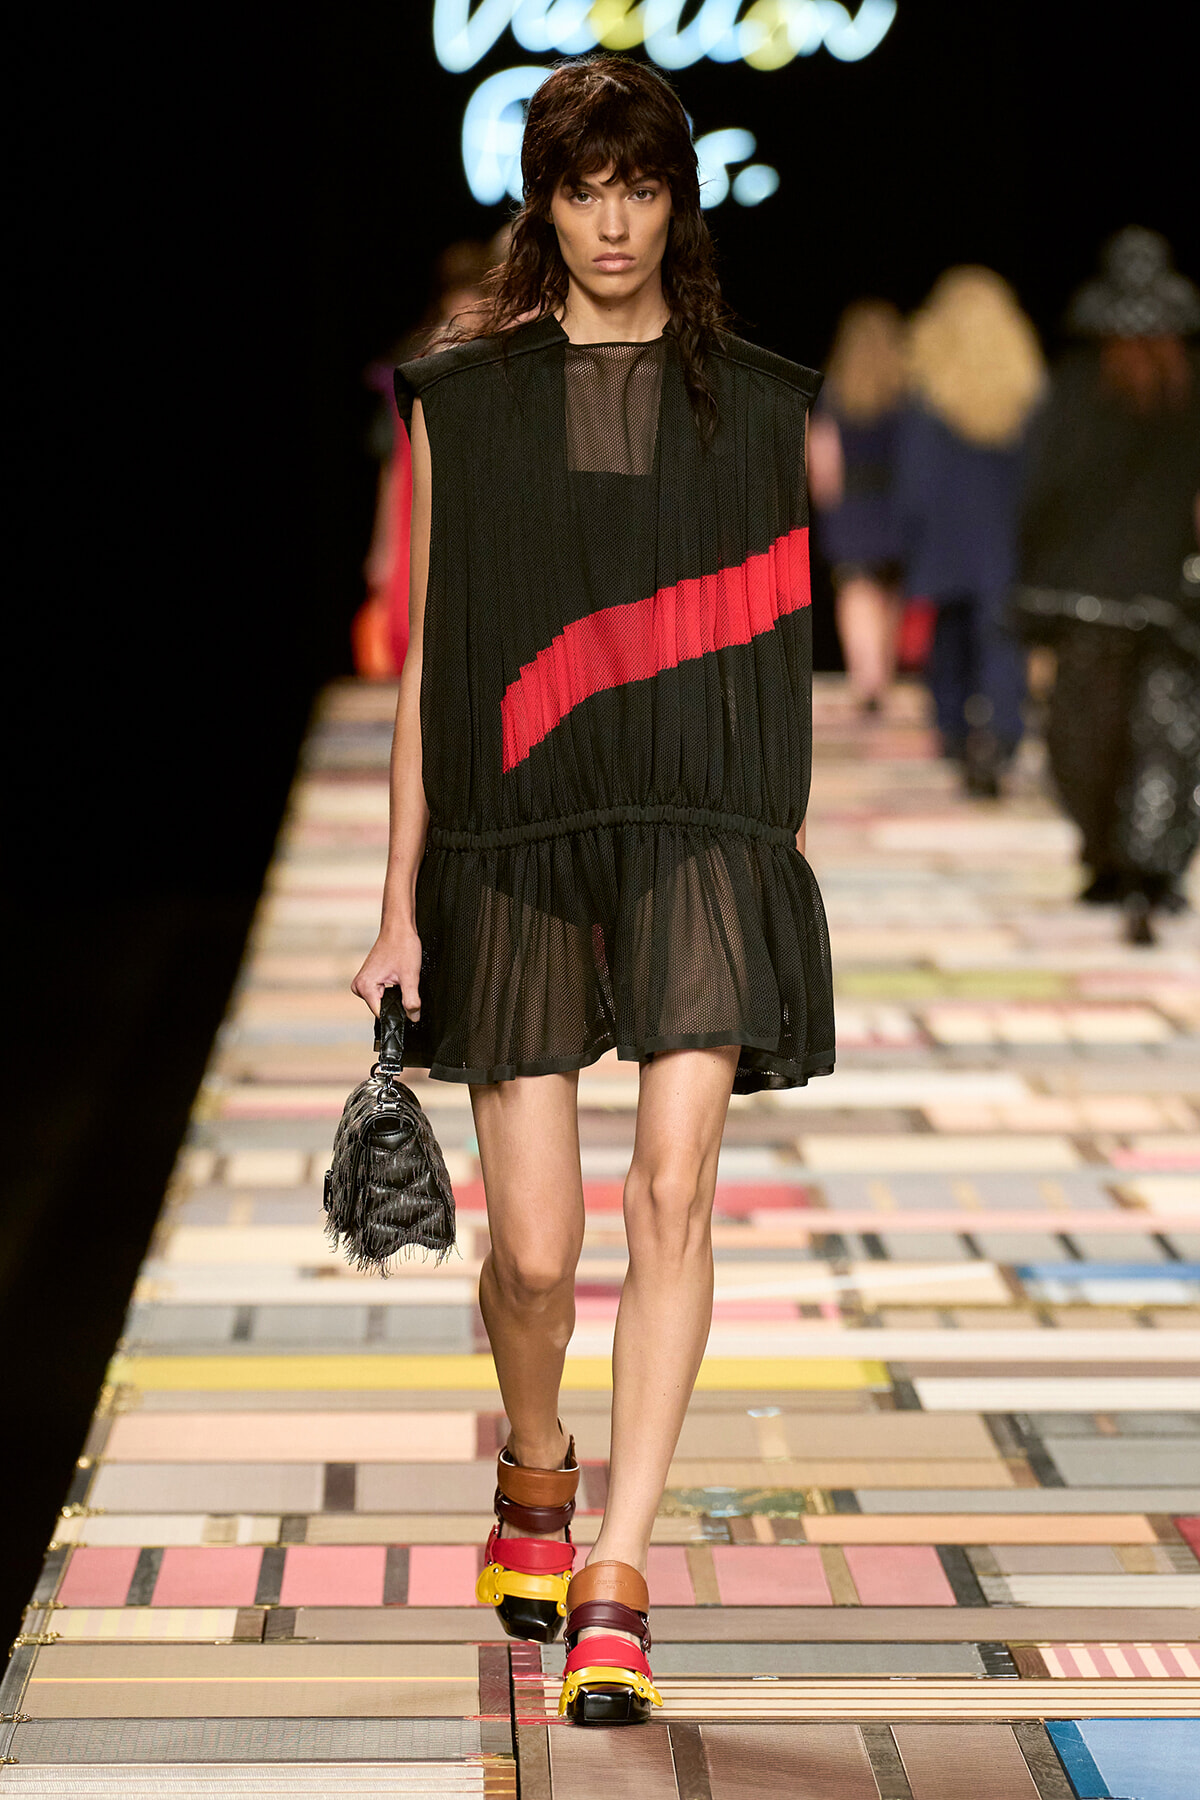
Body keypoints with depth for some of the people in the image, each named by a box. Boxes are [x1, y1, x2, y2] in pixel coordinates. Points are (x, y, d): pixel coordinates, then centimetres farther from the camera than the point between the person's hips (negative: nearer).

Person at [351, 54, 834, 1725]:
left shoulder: (755, 405, 8)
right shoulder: (462, 402, 7)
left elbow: (775, 652, 12)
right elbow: (428, 659, 7)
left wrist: (787, 868, 7)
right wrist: (401, 903, 4)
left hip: (699, 838, 0)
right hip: (517, 845, 0)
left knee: (673, 1186, -16)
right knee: (534, 1247, -1)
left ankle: (615, 1584, -10)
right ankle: (535, 1476, 32)